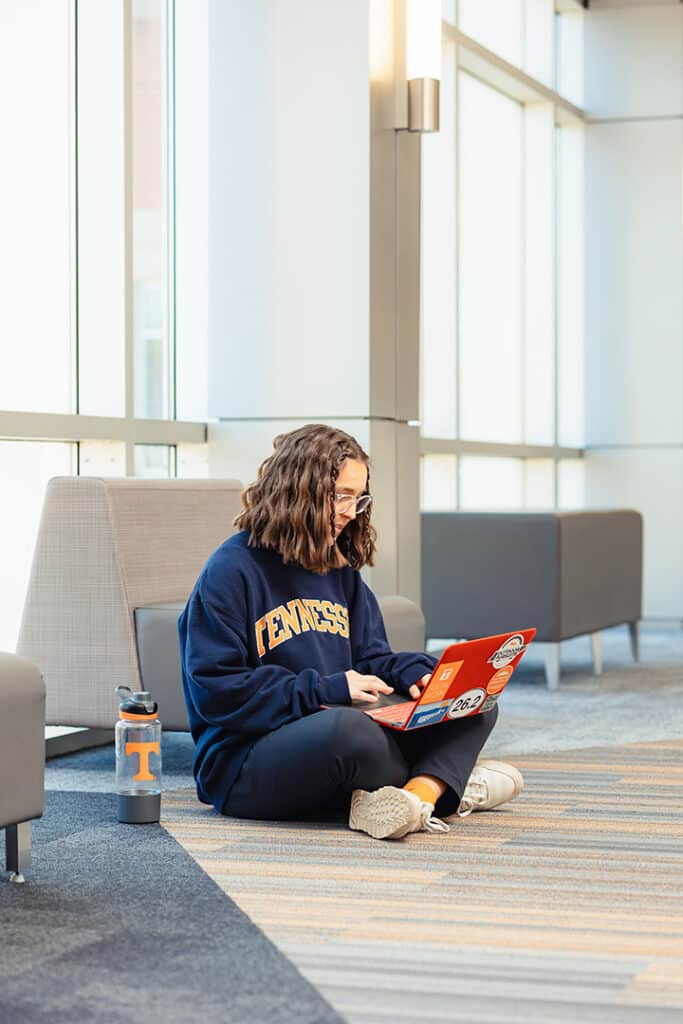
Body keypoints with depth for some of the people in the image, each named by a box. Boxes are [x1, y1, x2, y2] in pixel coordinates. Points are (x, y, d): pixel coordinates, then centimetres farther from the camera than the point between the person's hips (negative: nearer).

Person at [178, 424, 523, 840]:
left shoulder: (341, 568, 16)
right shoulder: (230, 572, -9)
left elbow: (372, 657, 19)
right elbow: (215, 691, -15)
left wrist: (416, 674, -5)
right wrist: (324, 691, -18)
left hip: (339, 740, 8)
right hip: (242, 764, -8)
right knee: (348, 727, -40)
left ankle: (415, 797, -32)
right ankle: (445, 781, -10)